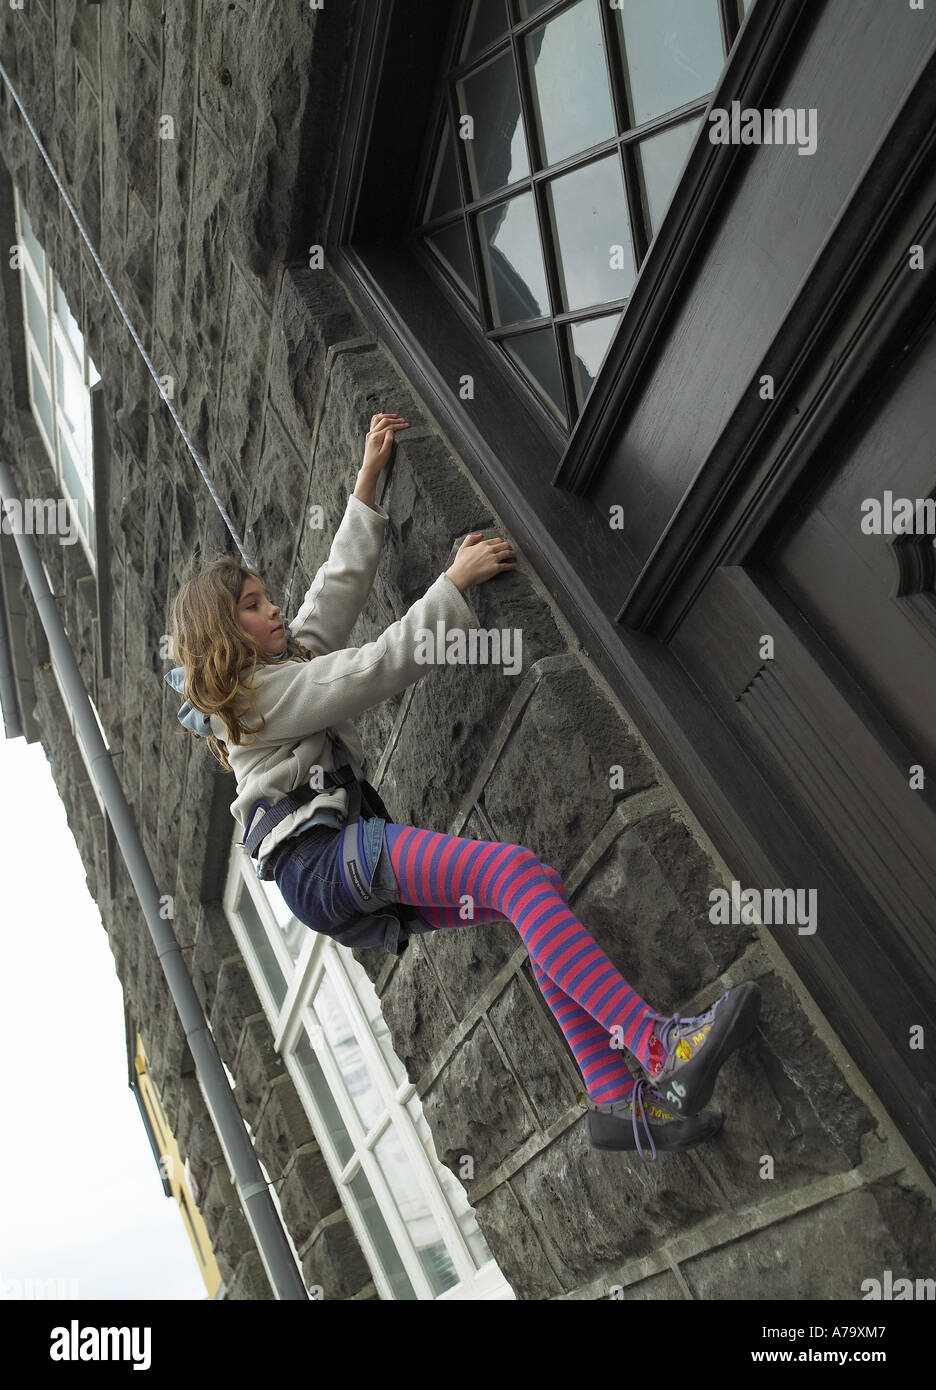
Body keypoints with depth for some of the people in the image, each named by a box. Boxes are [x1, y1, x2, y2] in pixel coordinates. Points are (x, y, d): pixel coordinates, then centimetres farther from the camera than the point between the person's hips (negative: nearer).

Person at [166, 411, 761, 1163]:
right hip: (321, 854, -9)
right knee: (518, 873, -28)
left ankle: (617, 1098, -15)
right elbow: (374, 669, -9)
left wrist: (368, 478, 29)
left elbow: (341, 585, 28)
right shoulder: (259, 691, 0)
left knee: (539, 906, -9)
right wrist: (455, 584, -11)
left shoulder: (289, 661, 28)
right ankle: (660, 1047, -38)